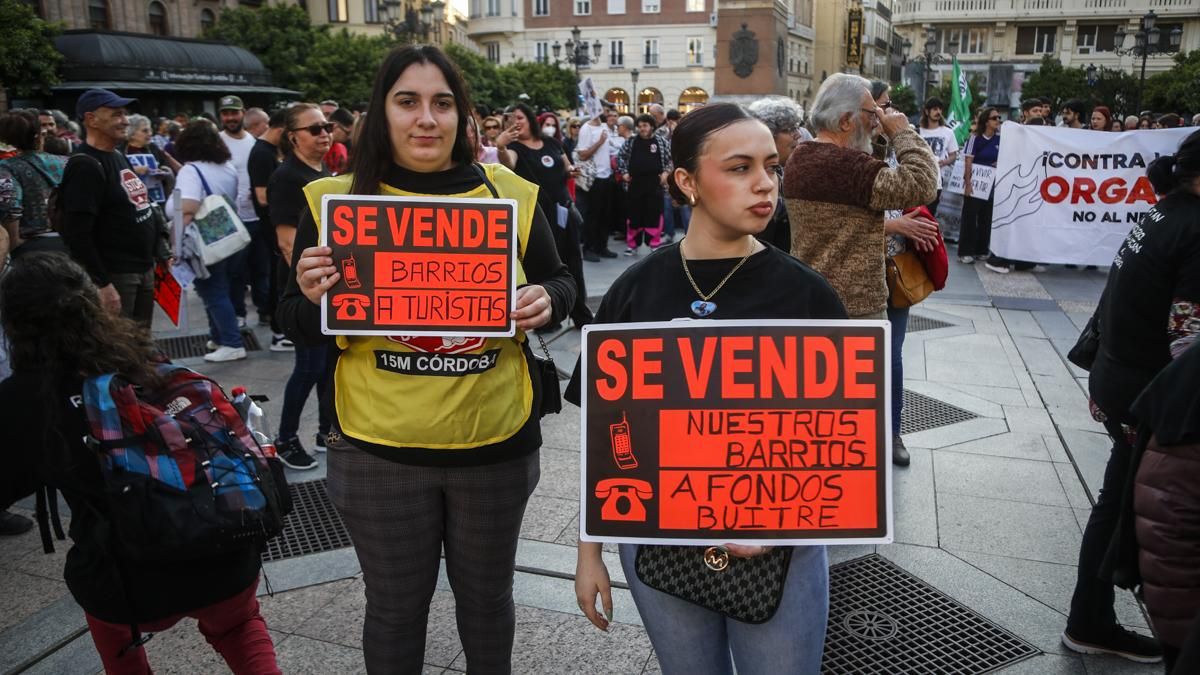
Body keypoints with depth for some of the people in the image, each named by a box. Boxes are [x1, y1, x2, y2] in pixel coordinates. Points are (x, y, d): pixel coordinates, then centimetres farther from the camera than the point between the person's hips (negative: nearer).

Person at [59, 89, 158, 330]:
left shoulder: (119, 157, 13)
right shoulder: (86, 166, -16)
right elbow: (76, 233, -22)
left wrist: (157, 254, 19)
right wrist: (102, 284, -24)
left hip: (143, 268, 9)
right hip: (115, 274, -9)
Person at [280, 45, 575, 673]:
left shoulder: (510, 194, -2)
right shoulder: (334, 199, -4)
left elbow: (559, 282, 9)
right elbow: (301, 331, 2)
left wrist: (545, 302, -13)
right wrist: (313, 298, -21)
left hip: (495, 444, 1)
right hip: (380, 451, -1)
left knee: (486, 596, 21)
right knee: (396, 605, 17)